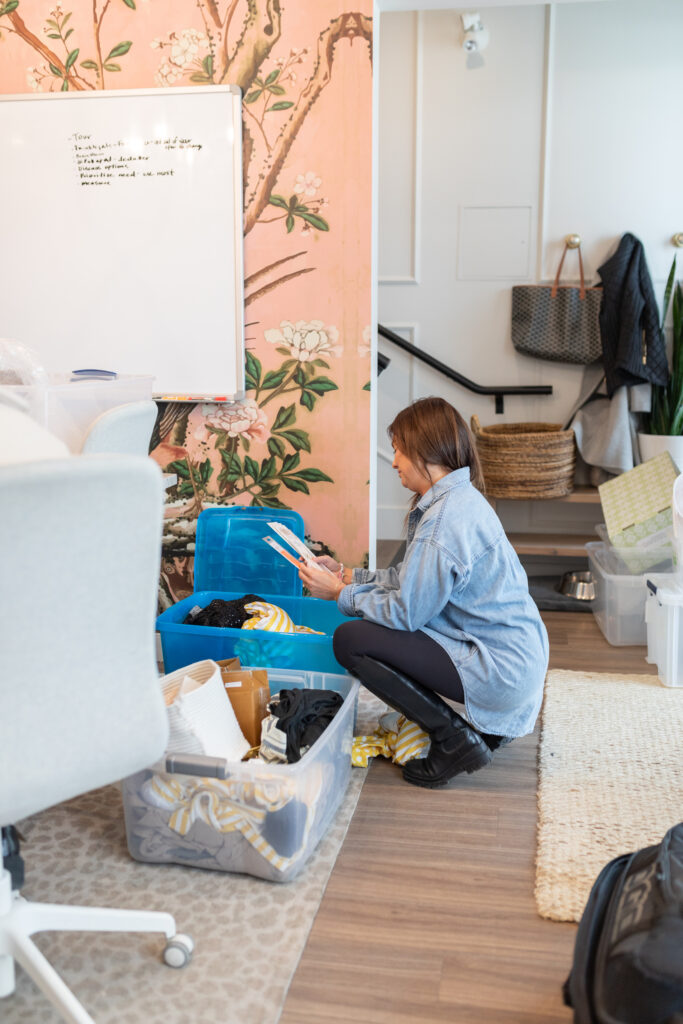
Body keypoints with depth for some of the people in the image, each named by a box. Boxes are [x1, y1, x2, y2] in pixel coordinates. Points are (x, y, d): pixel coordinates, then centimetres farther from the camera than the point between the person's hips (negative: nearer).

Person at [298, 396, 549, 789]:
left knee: (351, 640, -12)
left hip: (500, 673, -10)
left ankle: (456, 739, -4)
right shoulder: (462, 499, 10)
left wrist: (341, 593, -4)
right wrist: (350, 575, 16)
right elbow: (414, 579, 16)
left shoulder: (446, 517, -21)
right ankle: (482, 725, 17)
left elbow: (405, 611, -17)